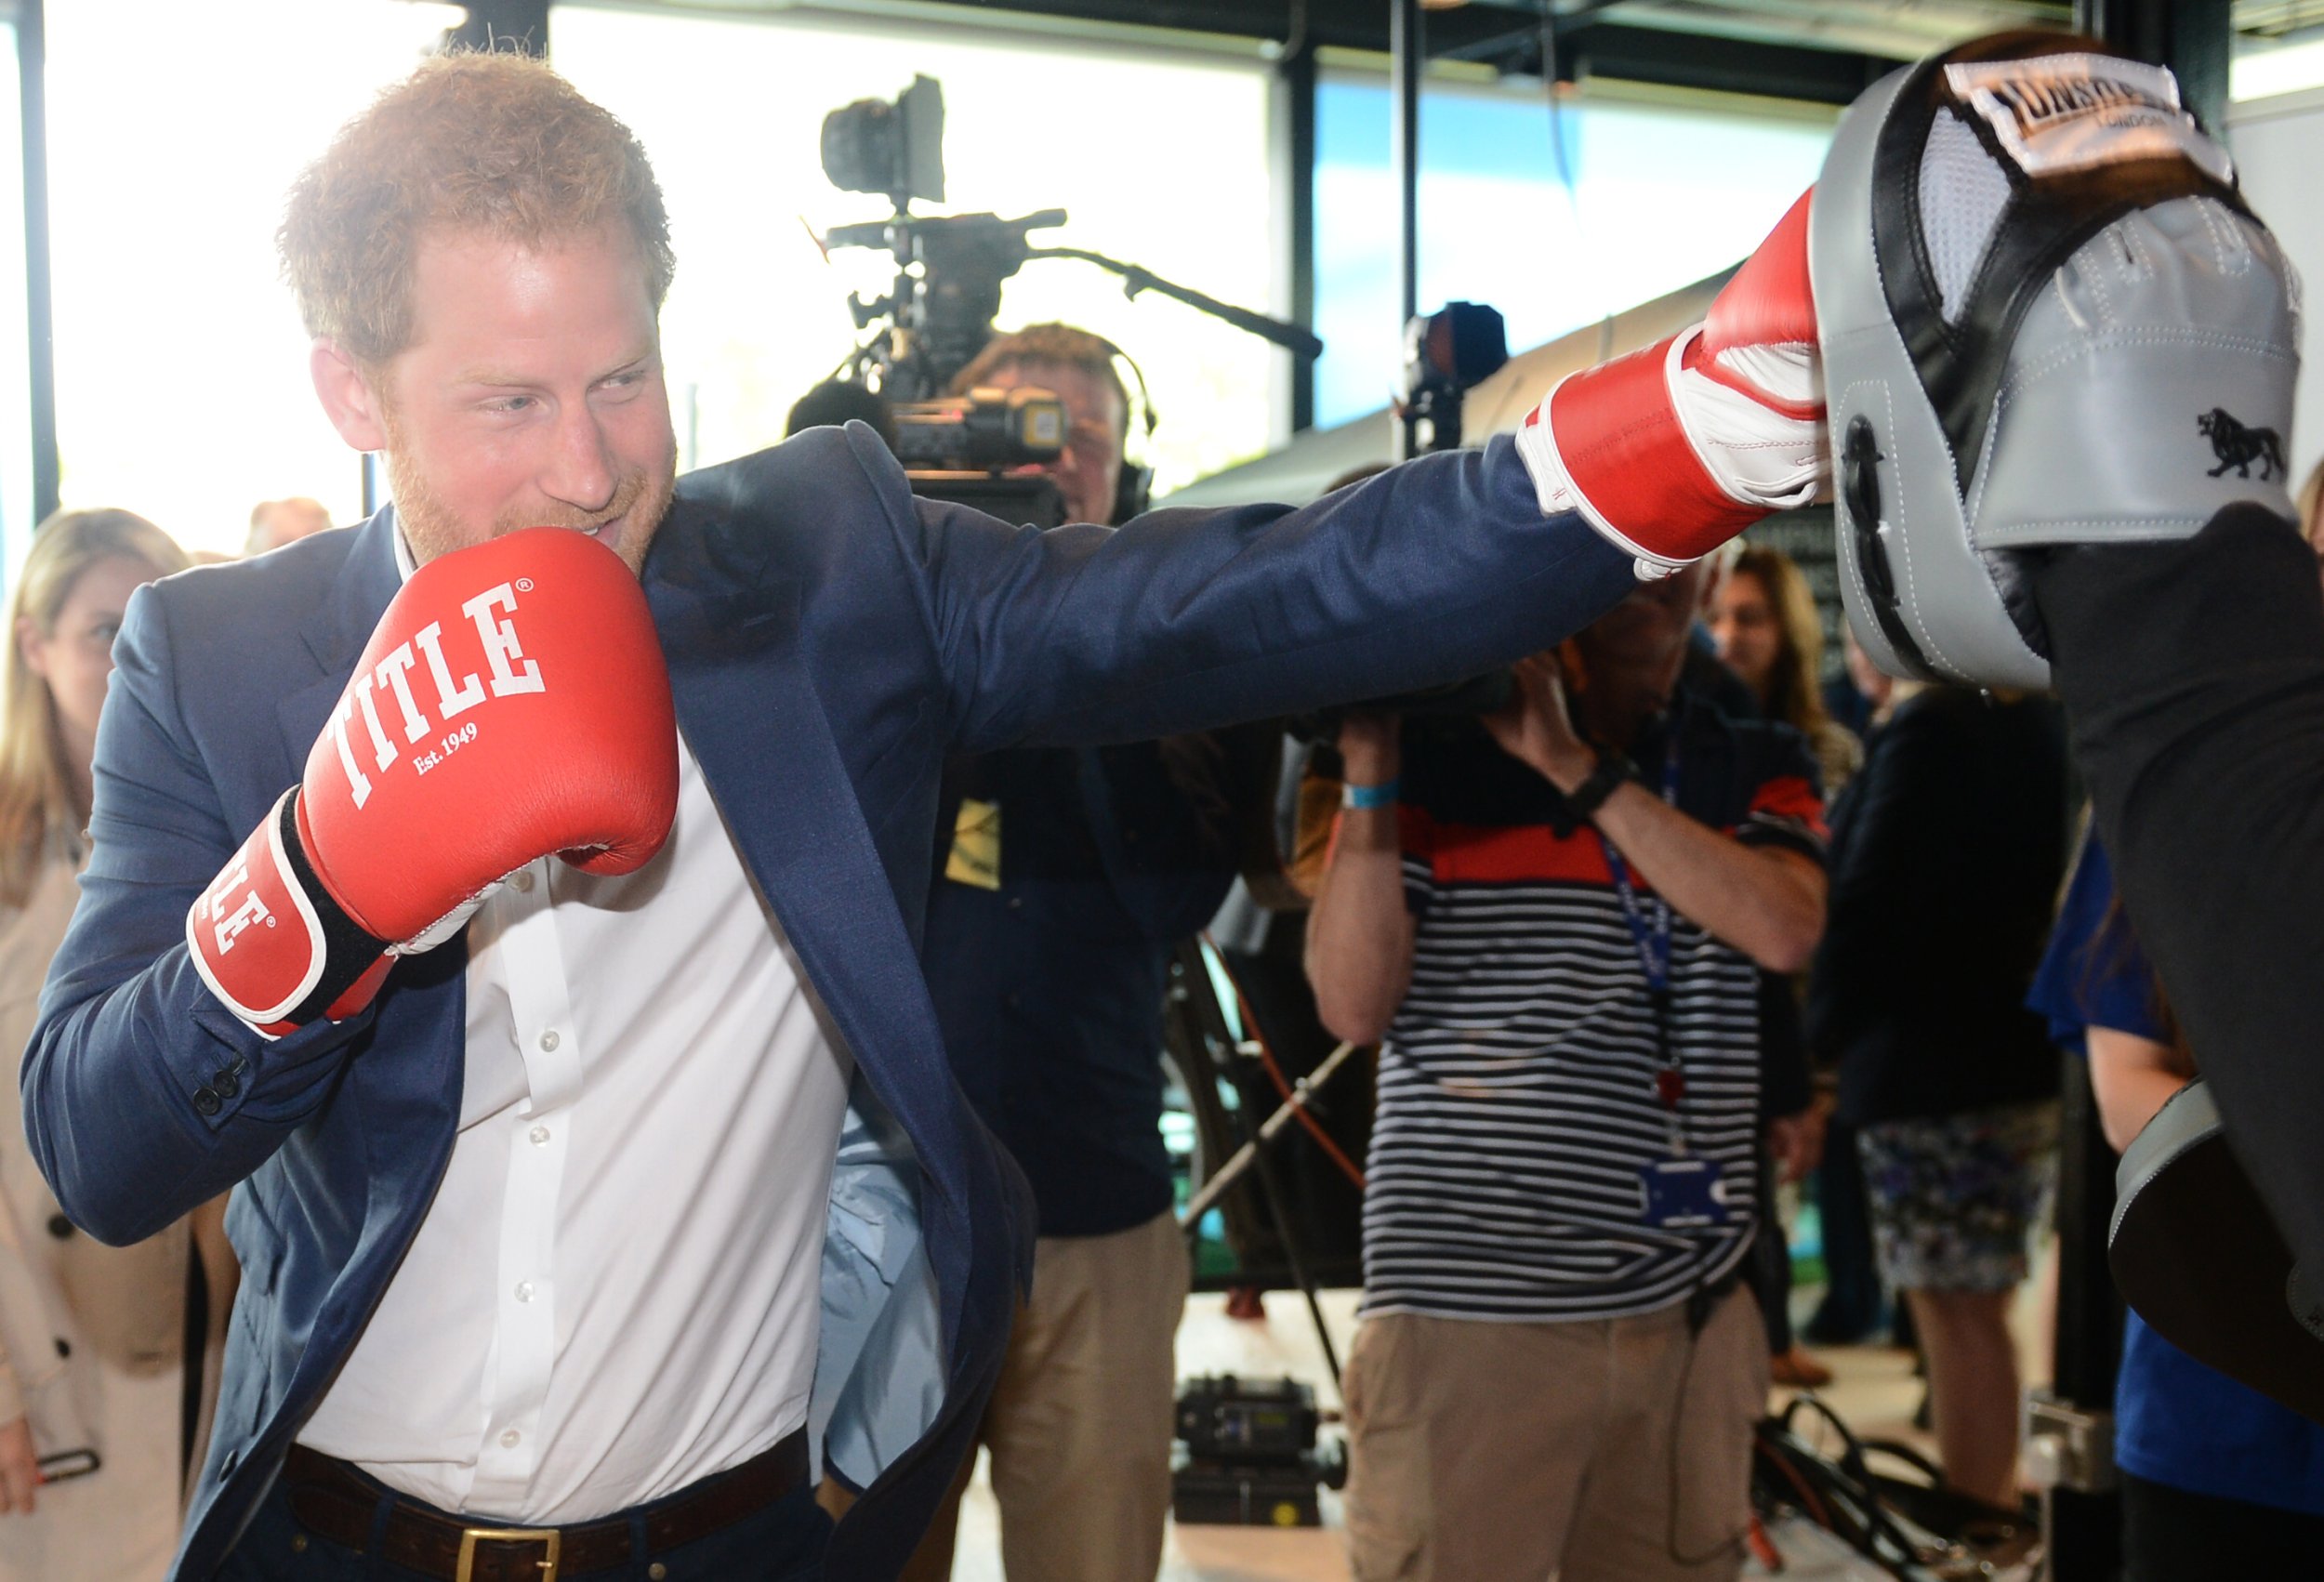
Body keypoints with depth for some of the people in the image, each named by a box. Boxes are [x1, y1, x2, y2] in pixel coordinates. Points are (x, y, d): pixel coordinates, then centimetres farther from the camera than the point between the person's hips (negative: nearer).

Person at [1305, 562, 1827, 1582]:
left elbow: (1784, 928, -12)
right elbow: (1355, 1007, -7)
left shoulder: (1757, 771, 10)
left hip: (1692, 1315, 4)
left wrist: (1571, 762, -14)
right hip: (1469, 1314, -3)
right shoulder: (1434, 752, 1)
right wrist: (1368, 772, -15)